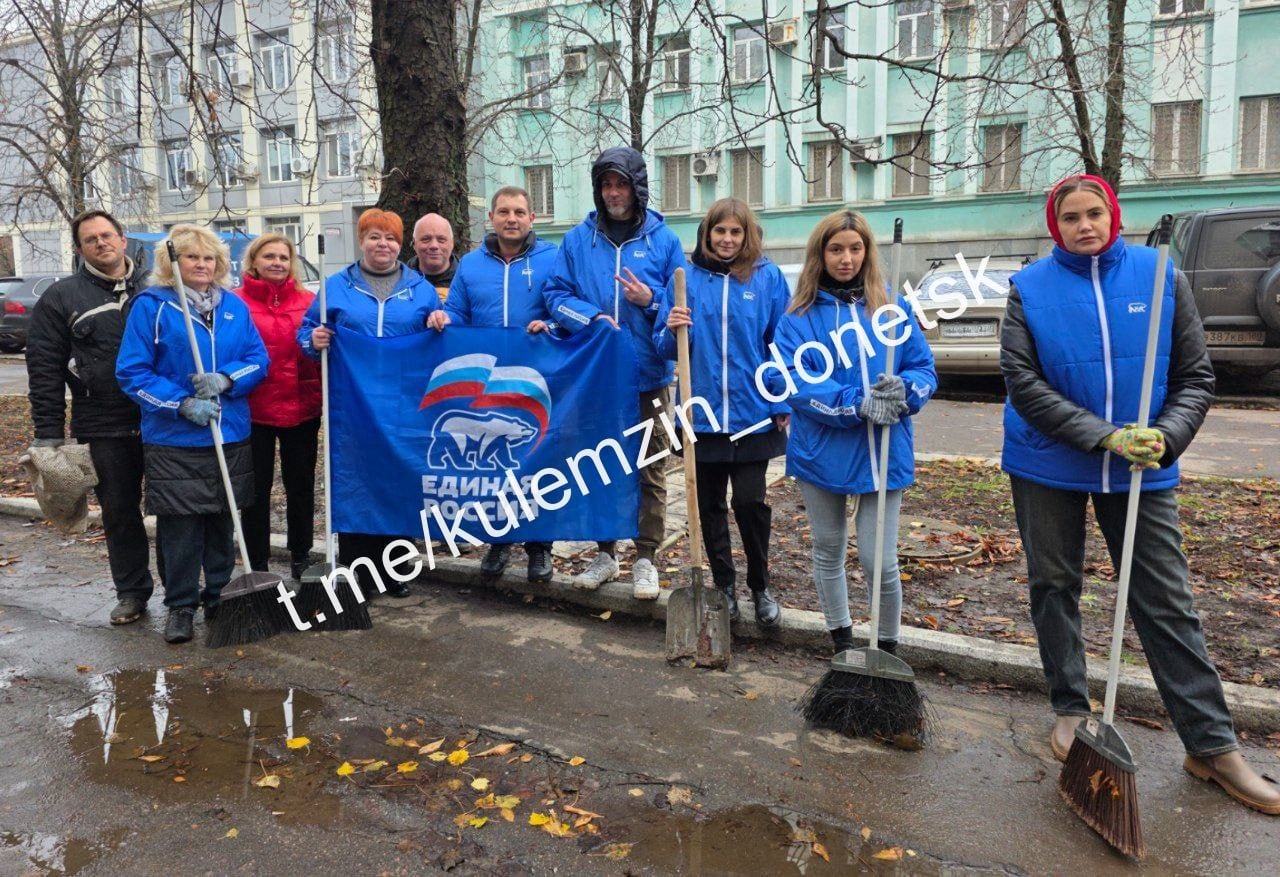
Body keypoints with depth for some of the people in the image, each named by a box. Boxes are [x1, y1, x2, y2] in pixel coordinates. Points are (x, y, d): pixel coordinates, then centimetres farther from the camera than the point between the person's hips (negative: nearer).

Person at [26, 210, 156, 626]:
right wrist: (48, 433, -2)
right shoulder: (61, 298, 5)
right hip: (104, 429, 0)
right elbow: (44, 370, 3)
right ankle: (132, 592, 23)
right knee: (119, 512, 9)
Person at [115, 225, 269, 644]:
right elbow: (132, 371, -6)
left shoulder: (234, 306, 8)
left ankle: (220, 595, 27)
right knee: (179, 525, 1)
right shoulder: (151, 306, -3)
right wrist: (183, 404, -17)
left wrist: (225, 379, -15)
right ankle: (180, 605, 16)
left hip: (231, 436, 3)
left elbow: (258, 359, 6)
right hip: (174, 441, -3)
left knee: (223, 520, 12)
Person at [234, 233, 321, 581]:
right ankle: (257, 565, 21)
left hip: (302, 409, 2)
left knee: (301, 486, 13)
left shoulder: (309, 301, 4)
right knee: (256, 489, 8)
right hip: (253, 411, -2)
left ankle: (301, 559, 29)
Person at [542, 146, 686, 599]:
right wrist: (592, 317, -12)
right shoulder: (578, 239, 5)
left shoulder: (663, 239, 1)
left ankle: (646, 559, 16)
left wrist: (651, 300, -14)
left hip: (649, 375, -2)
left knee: (650, 472, 4)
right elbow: (556, 294, 5)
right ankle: (605, 553, 26)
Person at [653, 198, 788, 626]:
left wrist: (784, 405, -5)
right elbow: (666, 347, 6)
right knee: (710, 505, 11)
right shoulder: (687, 278, 4)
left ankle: (760, 586, 20)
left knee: (749, 501, -3)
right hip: (703, 413, 2)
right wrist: (673, 330, -16)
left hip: (754, 412, -2)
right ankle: (723, 586, 28)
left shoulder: (768, 277, 1)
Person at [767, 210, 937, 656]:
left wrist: (903, 390, -20)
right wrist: (856, 404, -24)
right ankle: (842, 642, 37)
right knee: (828, 551, 16)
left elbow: (924, 369, 4)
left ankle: (888, 649, 22)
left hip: (883, 454, 0)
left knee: (879, 561, -3)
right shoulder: (800, 316, -3)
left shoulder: (893, 308, 4)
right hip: (821, 451, 0)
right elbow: (790, 380, -15)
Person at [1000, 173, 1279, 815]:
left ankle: (1212, 744, 14)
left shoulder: (1160, 276, 0)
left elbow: (1195, 376, 1)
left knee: (1167, 605, 3)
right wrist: (1106, 436, -19)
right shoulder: (1030, 288, -3)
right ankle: (1070, 710, 28)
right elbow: (1024, 382, -12)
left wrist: (1165, 436, -17)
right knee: (1053, 588, 10)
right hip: (1048, 467, 0)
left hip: (1142, 471, 0)